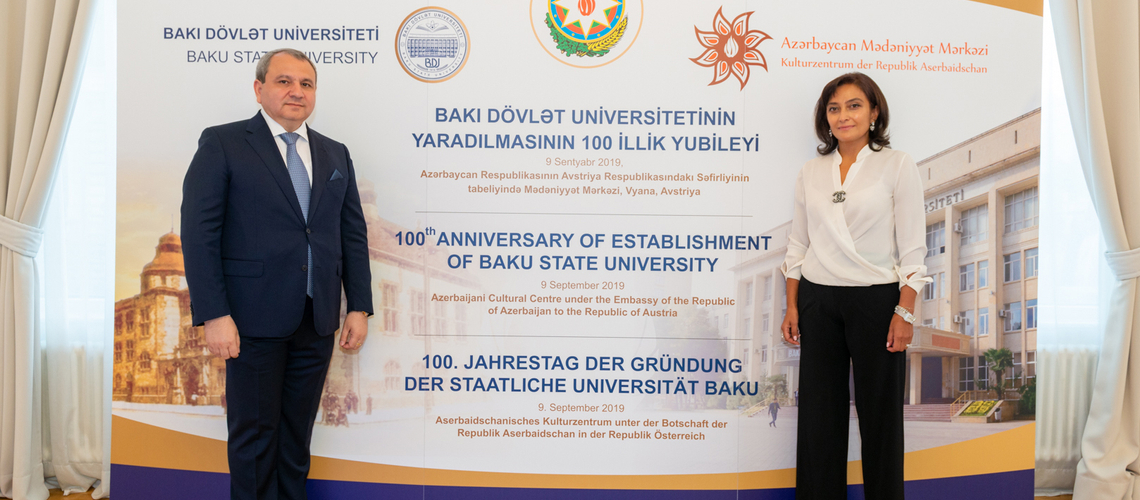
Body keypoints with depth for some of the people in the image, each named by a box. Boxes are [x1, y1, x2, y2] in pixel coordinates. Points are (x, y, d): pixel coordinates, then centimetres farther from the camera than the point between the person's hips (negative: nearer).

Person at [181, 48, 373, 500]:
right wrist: (214, 315, -15)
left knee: (297, 432, 14)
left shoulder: (335, 154, 13)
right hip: (254, 320, -4)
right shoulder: (222, 143, -2)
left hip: (317, 322, 4)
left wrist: (359, 307, 5)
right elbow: (199, 233, -8)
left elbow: (353, 234, 12)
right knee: (254, 433, 6)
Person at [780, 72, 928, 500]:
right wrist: (792, 307, 6)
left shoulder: (897, 166, -2)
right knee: (819, 408, 8)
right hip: (819, 300, 3)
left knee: (878, 410, 5)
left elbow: (912, 248, -5)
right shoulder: (811, 172, 8)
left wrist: (904, 312, -11)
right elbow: (798, 244, 11)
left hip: (875, 300, -3)